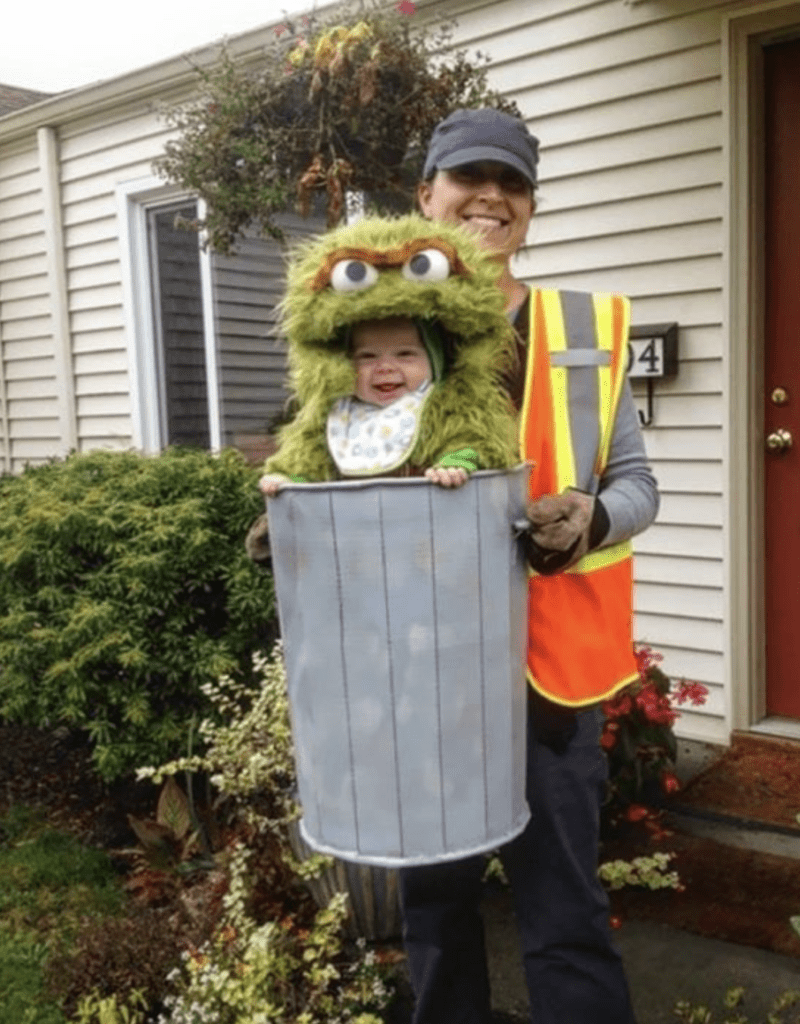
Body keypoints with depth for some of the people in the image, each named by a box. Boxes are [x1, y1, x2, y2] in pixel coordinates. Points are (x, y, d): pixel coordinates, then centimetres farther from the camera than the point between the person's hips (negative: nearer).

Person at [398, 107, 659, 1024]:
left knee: (563, 912, 5)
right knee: (432, 898, 17)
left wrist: (593, 518, -16)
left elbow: (636, 482, 5)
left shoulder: (585, 329, 4)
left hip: (545, 653, -1)